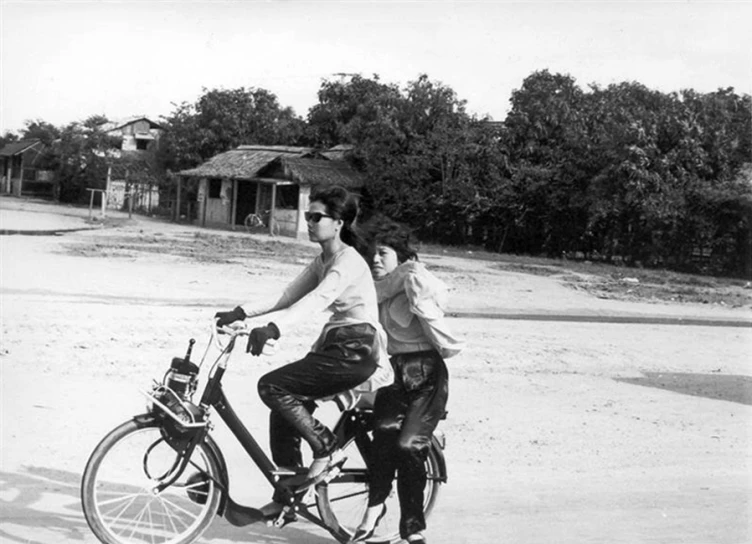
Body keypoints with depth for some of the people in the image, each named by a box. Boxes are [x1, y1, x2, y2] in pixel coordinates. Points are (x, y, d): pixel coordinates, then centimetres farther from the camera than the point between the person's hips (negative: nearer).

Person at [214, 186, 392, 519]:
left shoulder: (348, 262, -16)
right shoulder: (322, 261, 13)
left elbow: (315, 300, -31)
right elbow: (287, 298, 11)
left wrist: (272, 328, -44)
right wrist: (241, 313, -1)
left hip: (355, 351, -9)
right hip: (335, 345, 9)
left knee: (272, 387, -16)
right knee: (285, 403, 4)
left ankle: (326, 449, -3)